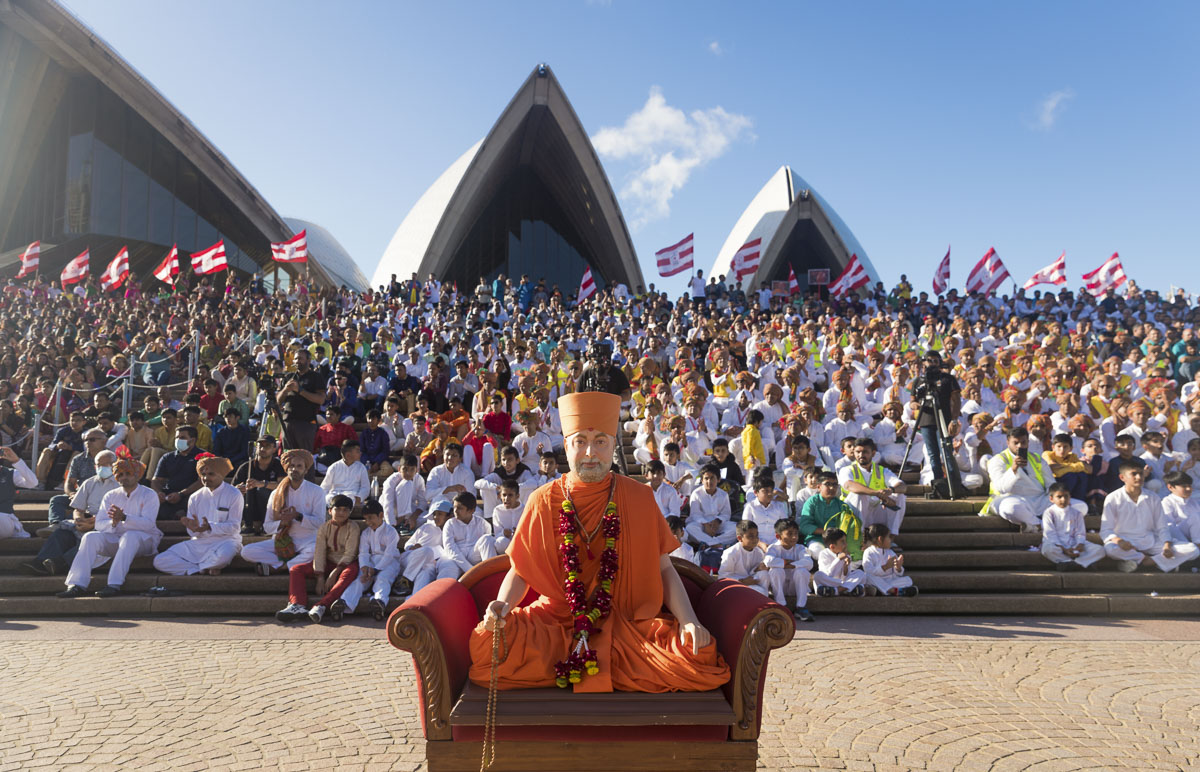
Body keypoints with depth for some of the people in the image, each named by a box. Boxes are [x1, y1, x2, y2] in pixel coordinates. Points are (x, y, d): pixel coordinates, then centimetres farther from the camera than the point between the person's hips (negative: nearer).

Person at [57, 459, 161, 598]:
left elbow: (148, 524, -13)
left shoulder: (149, 495, 2)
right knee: (91, 537, -21)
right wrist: (113, 522, -20)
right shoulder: (110, 496, 15)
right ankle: (77, 585, -30)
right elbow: (99, 524, 4)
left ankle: (114, 585, -43)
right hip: (115, 538, 4)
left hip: (143, 540, -4)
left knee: (130, 536, -36)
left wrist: (124, 518, -28)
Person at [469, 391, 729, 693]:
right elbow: (520, 571, 5)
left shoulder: (639, 498, 1)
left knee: (700, 660, -24)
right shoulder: (543, 501, 1)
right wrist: (503, 606, -16)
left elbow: (663, 569, 3)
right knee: (487, 647, -26)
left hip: (629, 621, 1)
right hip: (555, 620, 0)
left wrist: (689, 621, -12)